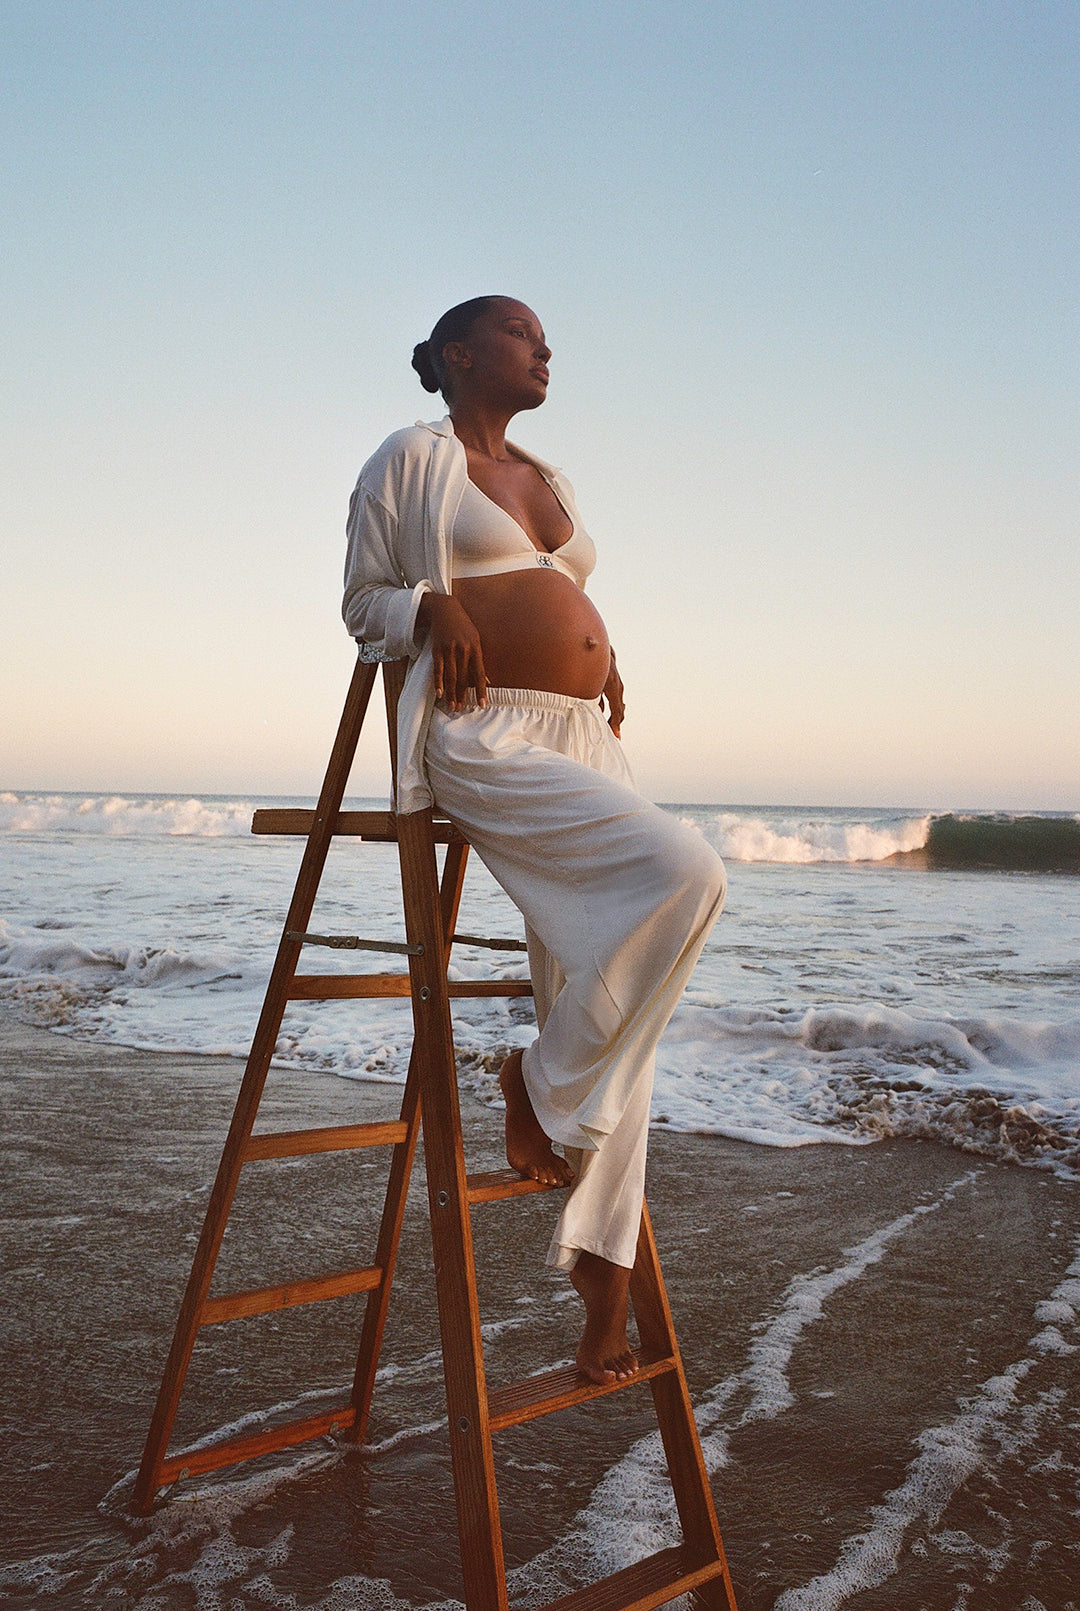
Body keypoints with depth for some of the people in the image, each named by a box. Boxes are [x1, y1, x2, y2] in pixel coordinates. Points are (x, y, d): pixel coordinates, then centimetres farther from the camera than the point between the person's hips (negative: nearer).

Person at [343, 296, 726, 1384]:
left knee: (608, 1009, 0)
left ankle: (601, 1273, 9)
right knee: (685, 874, -28)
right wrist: (433, 605, -14)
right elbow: (363, 606, 7)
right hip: (485, 740, -7)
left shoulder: (548, 480, 26)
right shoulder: (411, 458, 7)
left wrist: (603, 660, 13)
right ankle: (545, 1087, -7)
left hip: (585, 743, 7)